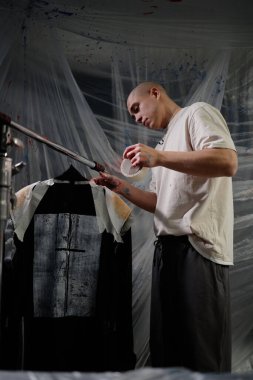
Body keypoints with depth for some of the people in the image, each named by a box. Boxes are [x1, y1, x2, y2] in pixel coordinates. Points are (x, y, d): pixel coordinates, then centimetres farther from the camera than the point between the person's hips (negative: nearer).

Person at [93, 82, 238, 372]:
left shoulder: (196, 113, 1)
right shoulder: (167, 141, 27)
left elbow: (227, 162, -17)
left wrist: (159, 157, -18)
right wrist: (118, 186, 15)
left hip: (197, 246, -9)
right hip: (168, 248, 9)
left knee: (201, 354, -9)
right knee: (167, 347, 9)